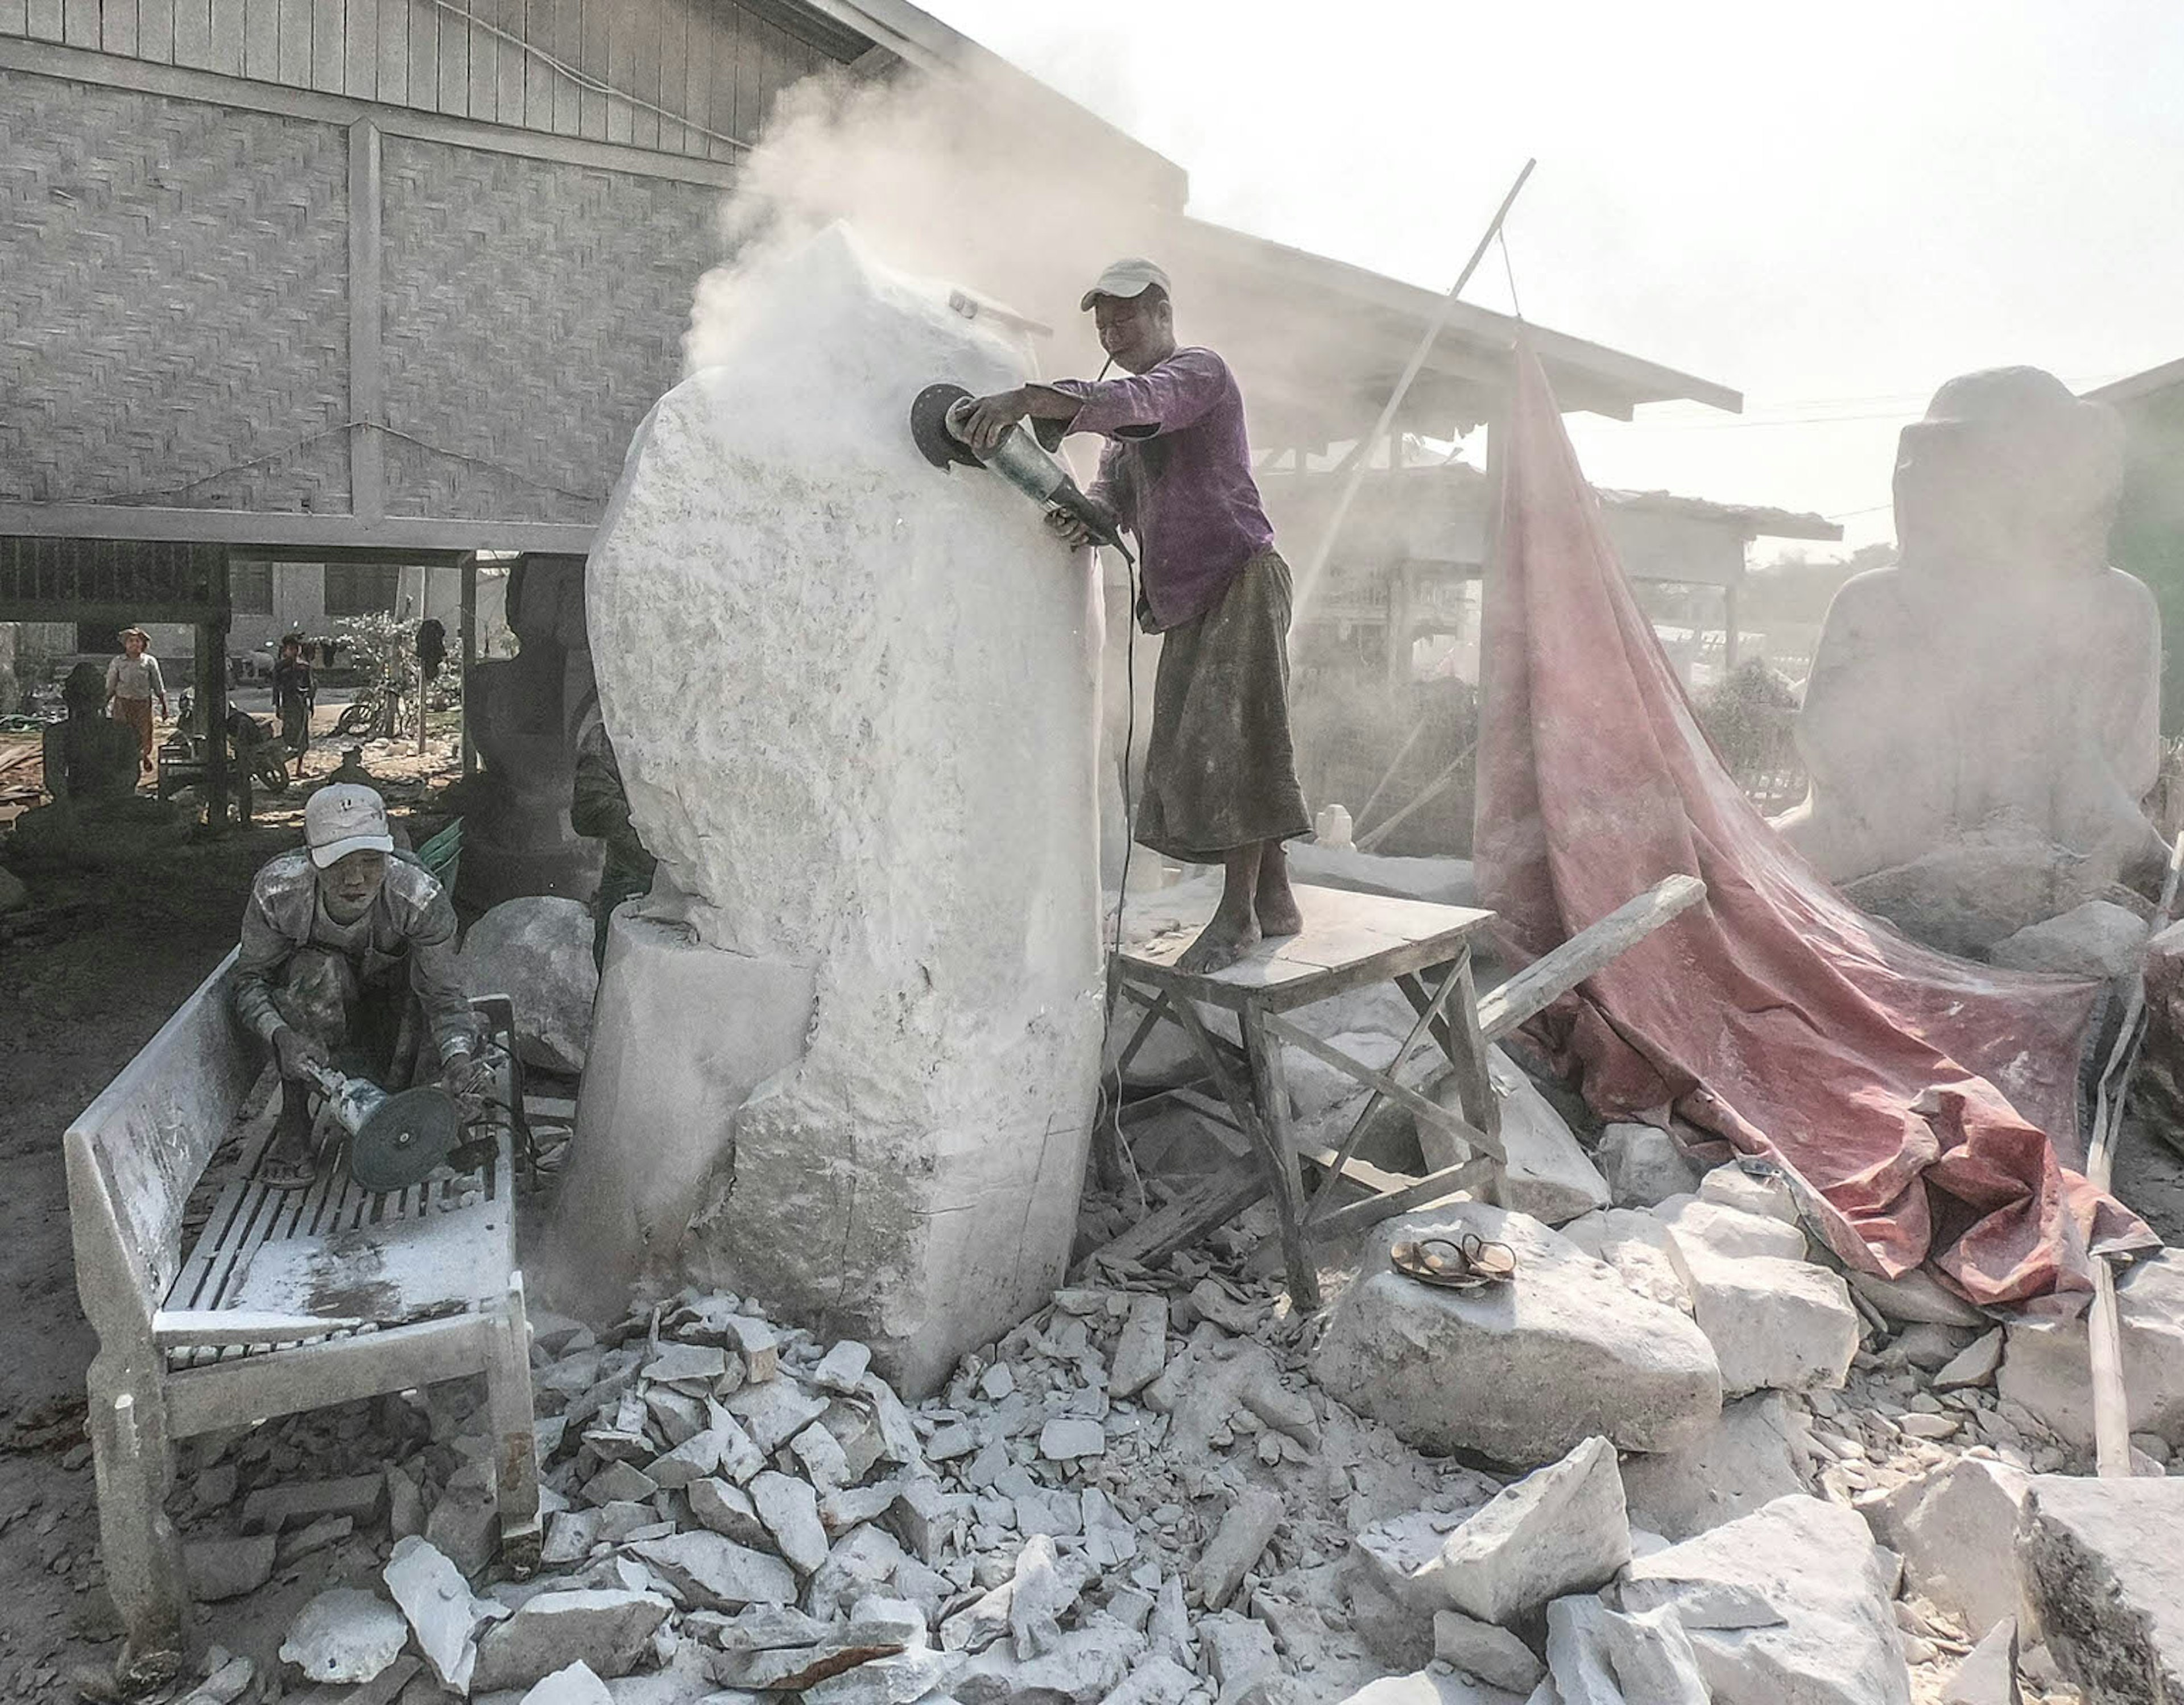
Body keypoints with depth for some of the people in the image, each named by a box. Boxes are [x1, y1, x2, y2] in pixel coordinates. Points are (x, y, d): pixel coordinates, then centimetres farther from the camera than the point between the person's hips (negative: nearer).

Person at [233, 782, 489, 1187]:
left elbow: (444, 995, -30)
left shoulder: (422, 898, -33)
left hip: (394, 1010, 0)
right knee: (318, 972, -35)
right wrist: (282, 1035, -41)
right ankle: (294, 1128, -21)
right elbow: (250, 979, -20)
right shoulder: (277, 890, -30)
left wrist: (457, 1058, -50)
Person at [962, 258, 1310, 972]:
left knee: (1228, 738, -16)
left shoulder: (1200, 371, -4)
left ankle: (1237, 912, -13)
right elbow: (1116, 491, 9)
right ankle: (1275, 900, 9)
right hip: (1185, 599, 9)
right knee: (1193, 747, 4)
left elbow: (1136, 403, -26)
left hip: (1241, 577, -8)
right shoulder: (1130, 425, 23)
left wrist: (1025, 399, -40)